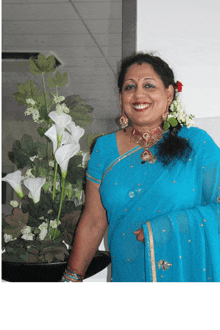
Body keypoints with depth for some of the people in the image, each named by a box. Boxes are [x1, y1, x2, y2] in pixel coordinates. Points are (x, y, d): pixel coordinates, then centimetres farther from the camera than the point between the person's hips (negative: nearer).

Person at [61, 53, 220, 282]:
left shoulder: (197, 143, -6)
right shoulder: (105, 149, 0)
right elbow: (93, 222, 4)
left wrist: (166, 228, -21)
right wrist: (72, 277, 5)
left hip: (190, 273, -1)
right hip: (127, 276, 2)